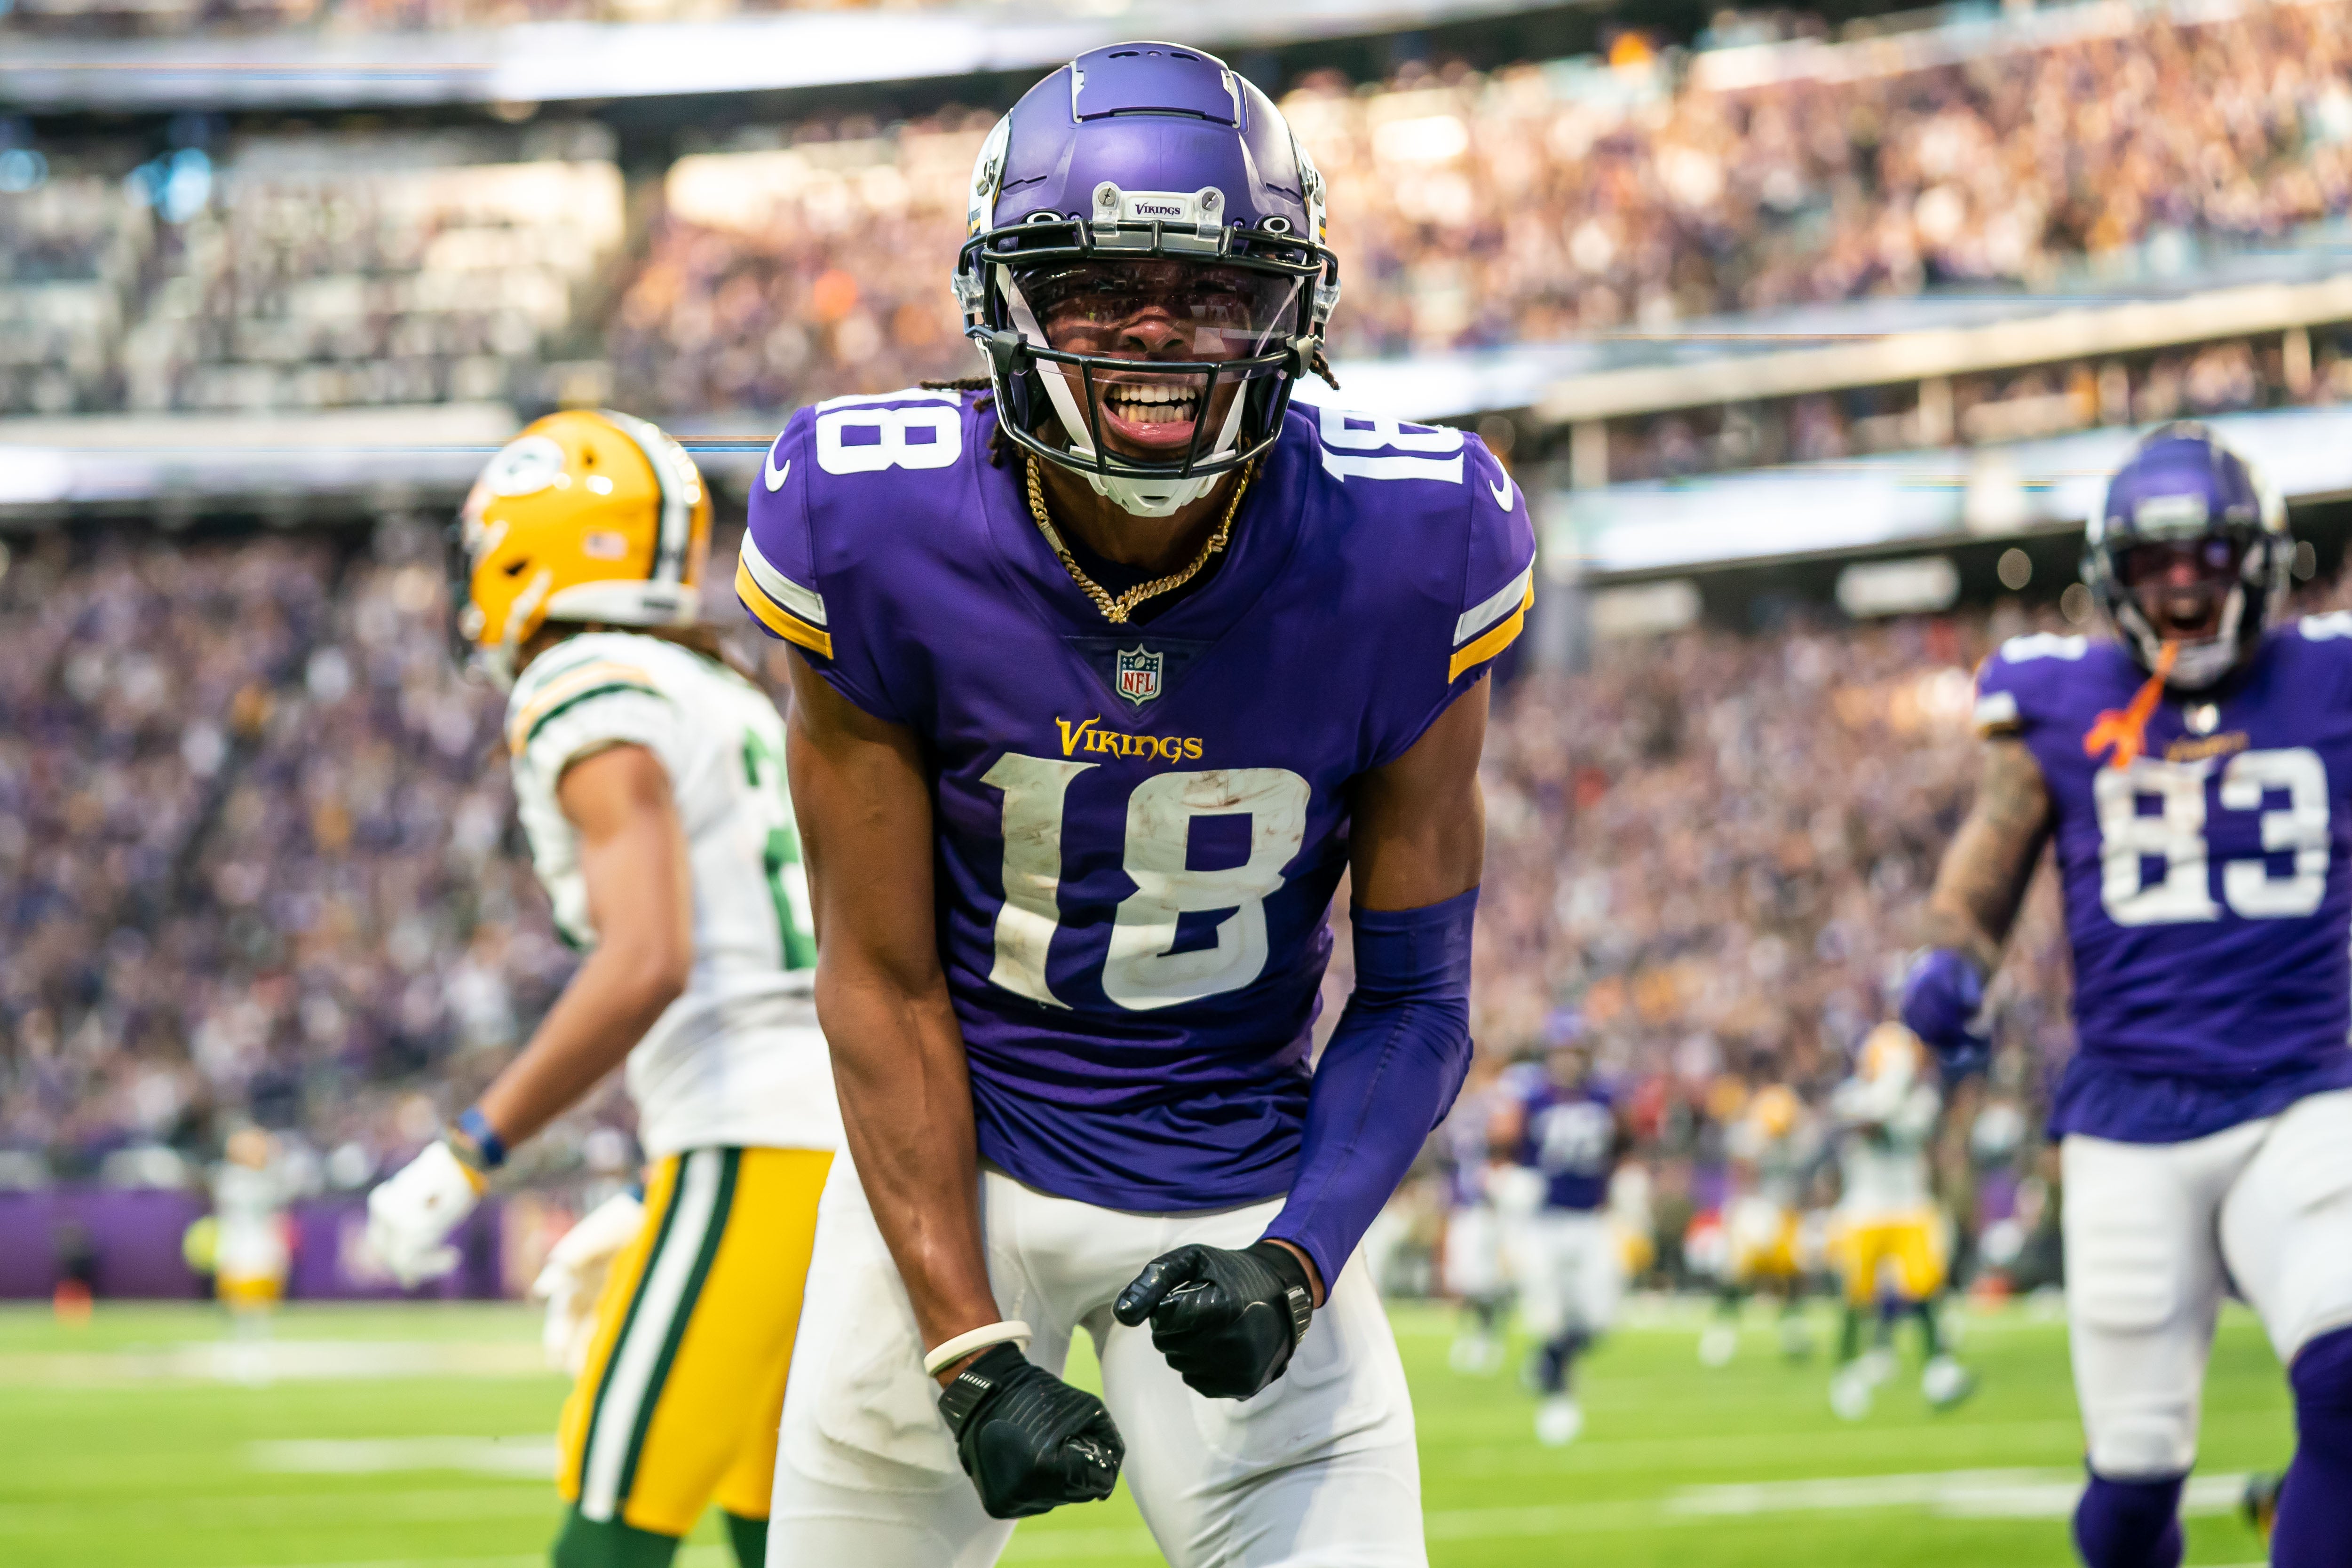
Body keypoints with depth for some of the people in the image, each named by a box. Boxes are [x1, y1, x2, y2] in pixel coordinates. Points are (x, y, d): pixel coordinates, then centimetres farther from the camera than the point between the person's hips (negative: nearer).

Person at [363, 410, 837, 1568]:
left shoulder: (592, 703, -6)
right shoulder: (727, 704, 23)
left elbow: (648, 965, -19)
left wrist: (464, 1159, -15)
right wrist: (644, 1213, 26)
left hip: (762, 1154, -9)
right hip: (847, 1130, 9)